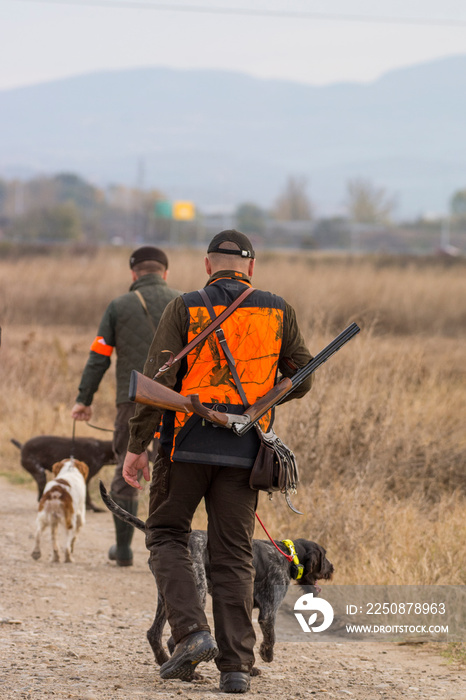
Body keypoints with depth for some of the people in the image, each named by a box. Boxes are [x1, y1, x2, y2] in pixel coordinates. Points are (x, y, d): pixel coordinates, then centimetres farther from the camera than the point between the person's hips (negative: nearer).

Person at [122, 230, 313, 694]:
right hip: (243, 451, 2)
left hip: (186, 445, -2)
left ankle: (191, 632, -5)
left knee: (166, 535, 14)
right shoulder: (277, 312, 4)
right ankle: (236, 665, 0)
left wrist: (136, 447, -4)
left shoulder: (185, 309, -2)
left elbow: (156, 380, -9)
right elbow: (301, 380, 11)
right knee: (232, 555, 7)